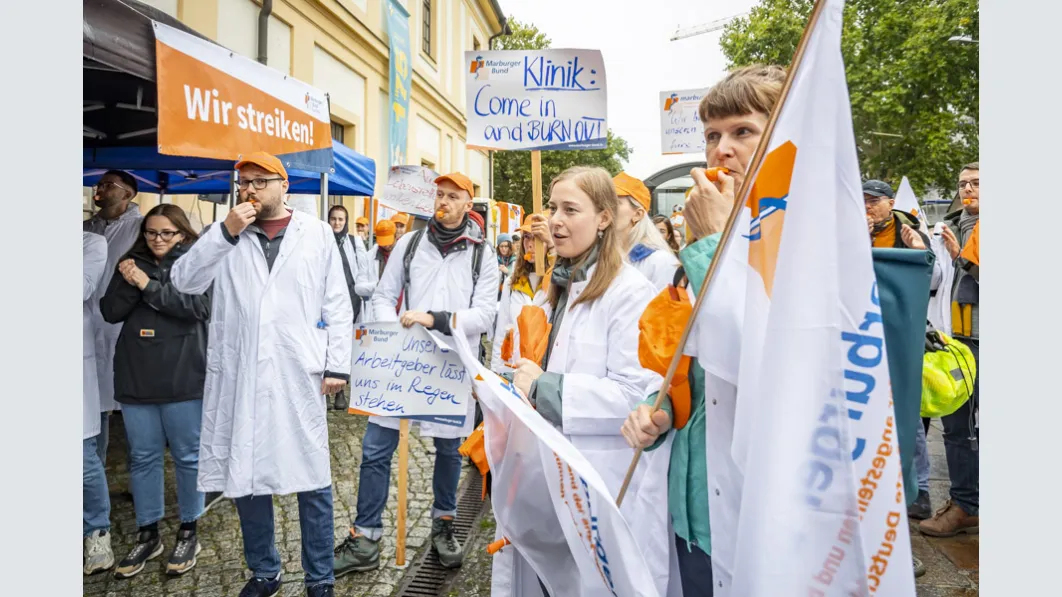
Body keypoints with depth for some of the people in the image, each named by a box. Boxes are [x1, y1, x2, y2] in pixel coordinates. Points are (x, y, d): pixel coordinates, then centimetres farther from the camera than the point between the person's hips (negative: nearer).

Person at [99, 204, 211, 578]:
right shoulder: (133, 263, 11)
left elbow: (199, 307, -16)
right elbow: (110, 313, 4)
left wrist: (149, 286, -17)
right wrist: (127, 283, -13)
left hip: (183, 377, -4)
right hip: (136, 377, 4)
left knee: (188, 455, 6)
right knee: (142, 457, 11)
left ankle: (188, 533, 21)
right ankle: (147, 536, 25)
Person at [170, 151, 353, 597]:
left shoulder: (317, 233, 6)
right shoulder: (224, 234, 10)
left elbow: (337, 303, 4)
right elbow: (184, 281, -2)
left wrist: (337, 364, -2)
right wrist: (225, 233, -11)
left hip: (300, 374, -2)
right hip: (240, 375, 2)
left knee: (311, 477, 4)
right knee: (245, 474, 11)